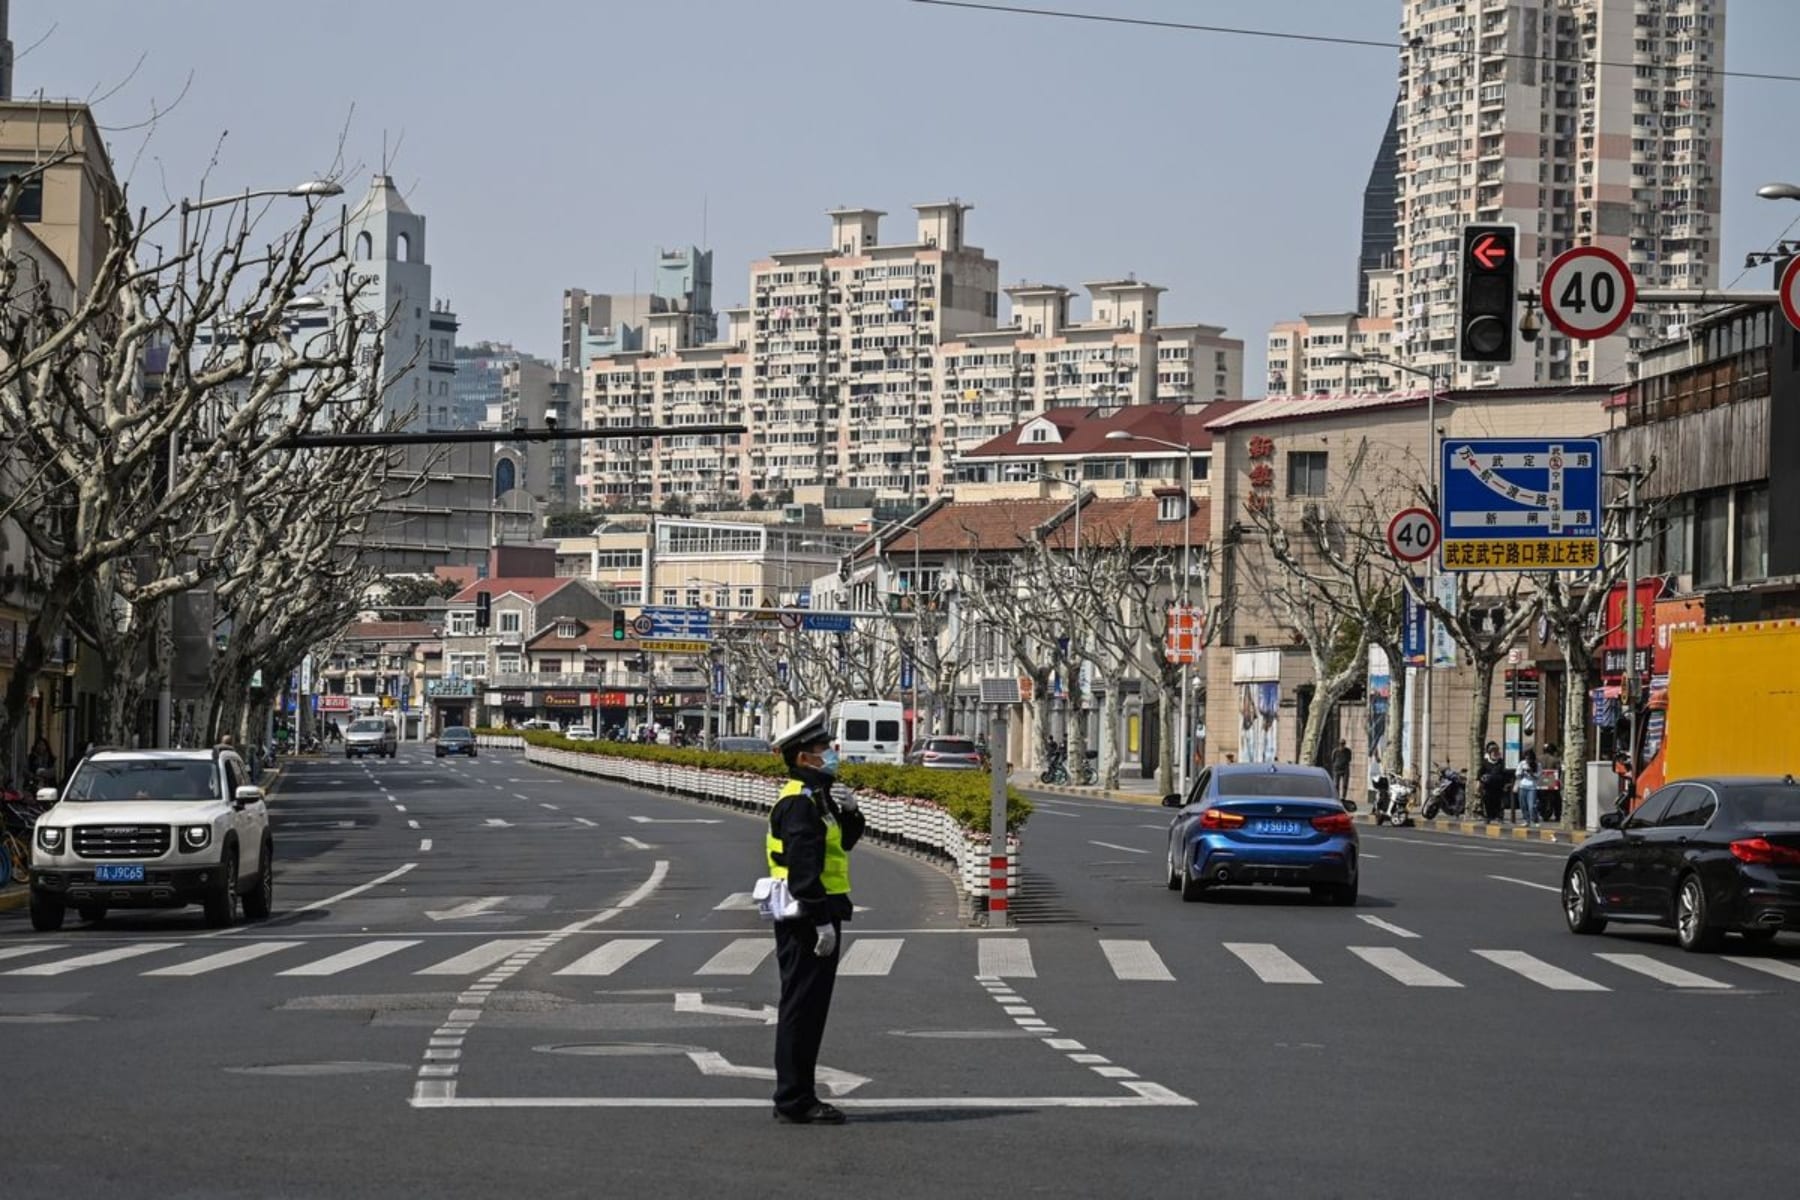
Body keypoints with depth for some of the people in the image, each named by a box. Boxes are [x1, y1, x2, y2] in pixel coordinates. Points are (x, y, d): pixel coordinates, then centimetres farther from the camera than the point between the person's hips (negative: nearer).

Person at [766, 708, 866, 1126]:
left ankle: (798, 1096, 21)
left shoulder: (815, 799, 18)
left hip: (816, 918, 11)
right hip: (806, 919, -11)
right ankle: (794, 1100, -4)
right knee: (802, 1008, -7)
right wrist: (822, 922, -25)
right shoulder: (799, 804, -16)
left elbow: (843, 842, 27)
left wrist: (850, 814, 7)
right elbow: (803, 868, -23)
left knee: (810, 1008, 14)